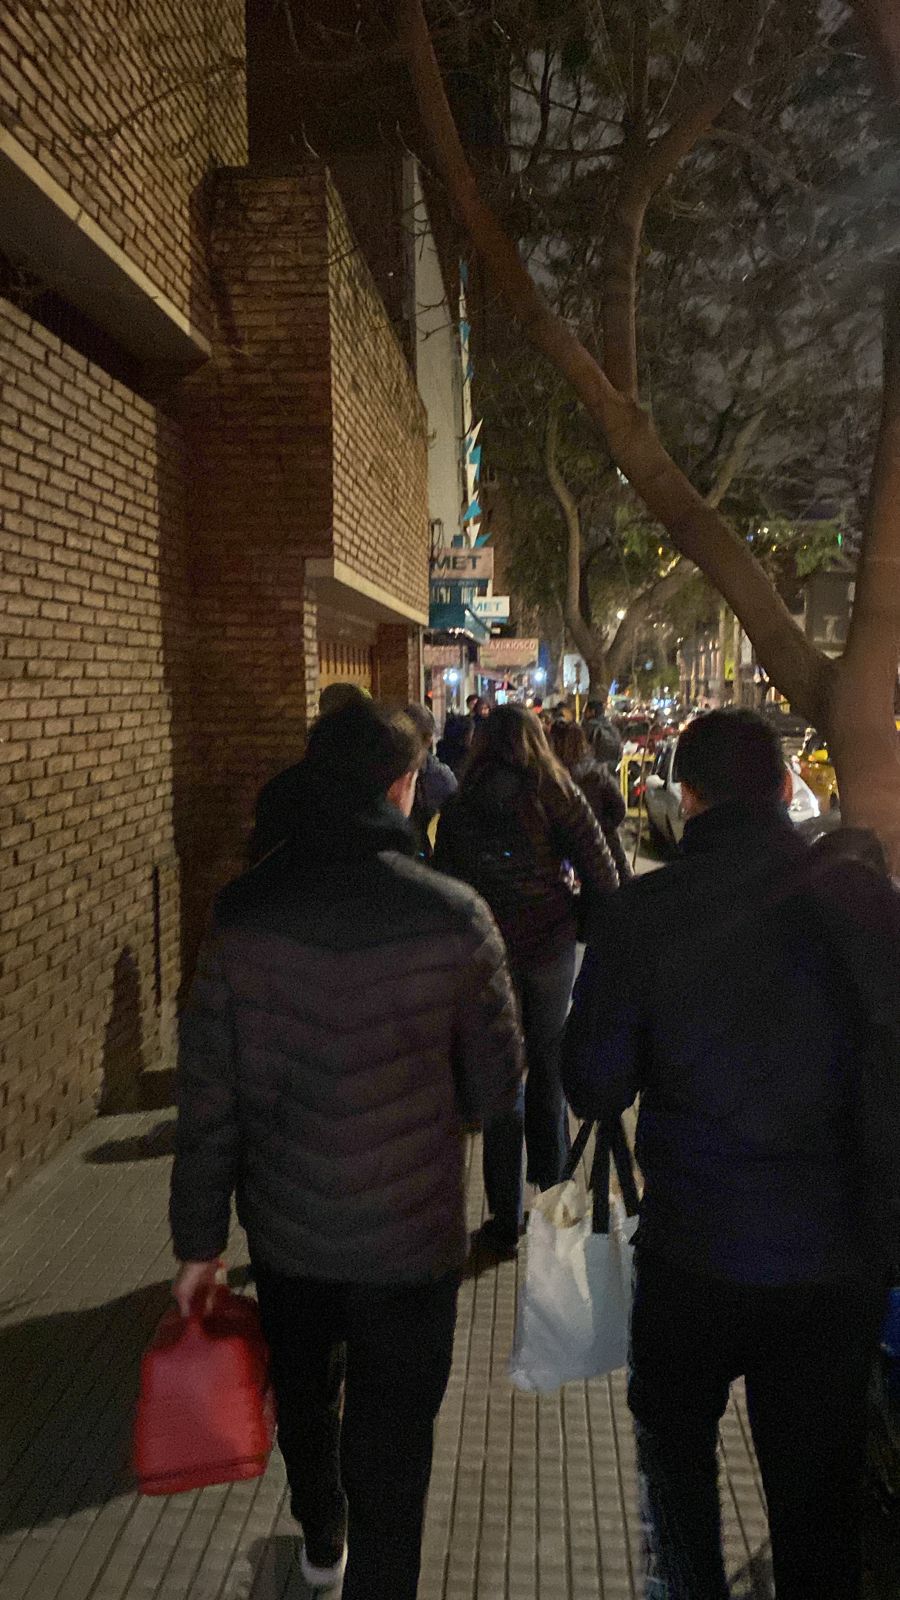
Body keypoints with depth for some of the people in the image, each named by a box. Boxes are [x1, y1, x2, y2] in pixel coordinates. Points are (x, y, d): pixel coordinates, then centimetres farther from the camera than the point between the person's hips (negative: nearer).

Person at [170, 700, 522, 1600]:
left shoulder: (243, 913, -13)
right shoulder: (453, 918, -20)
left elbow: (207, 1095, -9)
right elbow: (495, 1085, -10)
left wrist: (200, 1238, 2)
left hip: (284, 1228, 4)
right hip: (410, 1233, -4)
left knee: (302, 1394, 29)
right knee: (391, 1442, 15)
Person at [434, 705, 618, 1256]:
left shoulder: (459, 807, -2)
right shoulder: (555, 792, -5)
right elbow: (602, 874, -8)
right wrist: (576, 917, 7)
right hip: (551, 947, 0)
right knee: (548, 1070, 18)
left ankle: (506, 1221, 15)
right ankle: (551, 1197, 30)